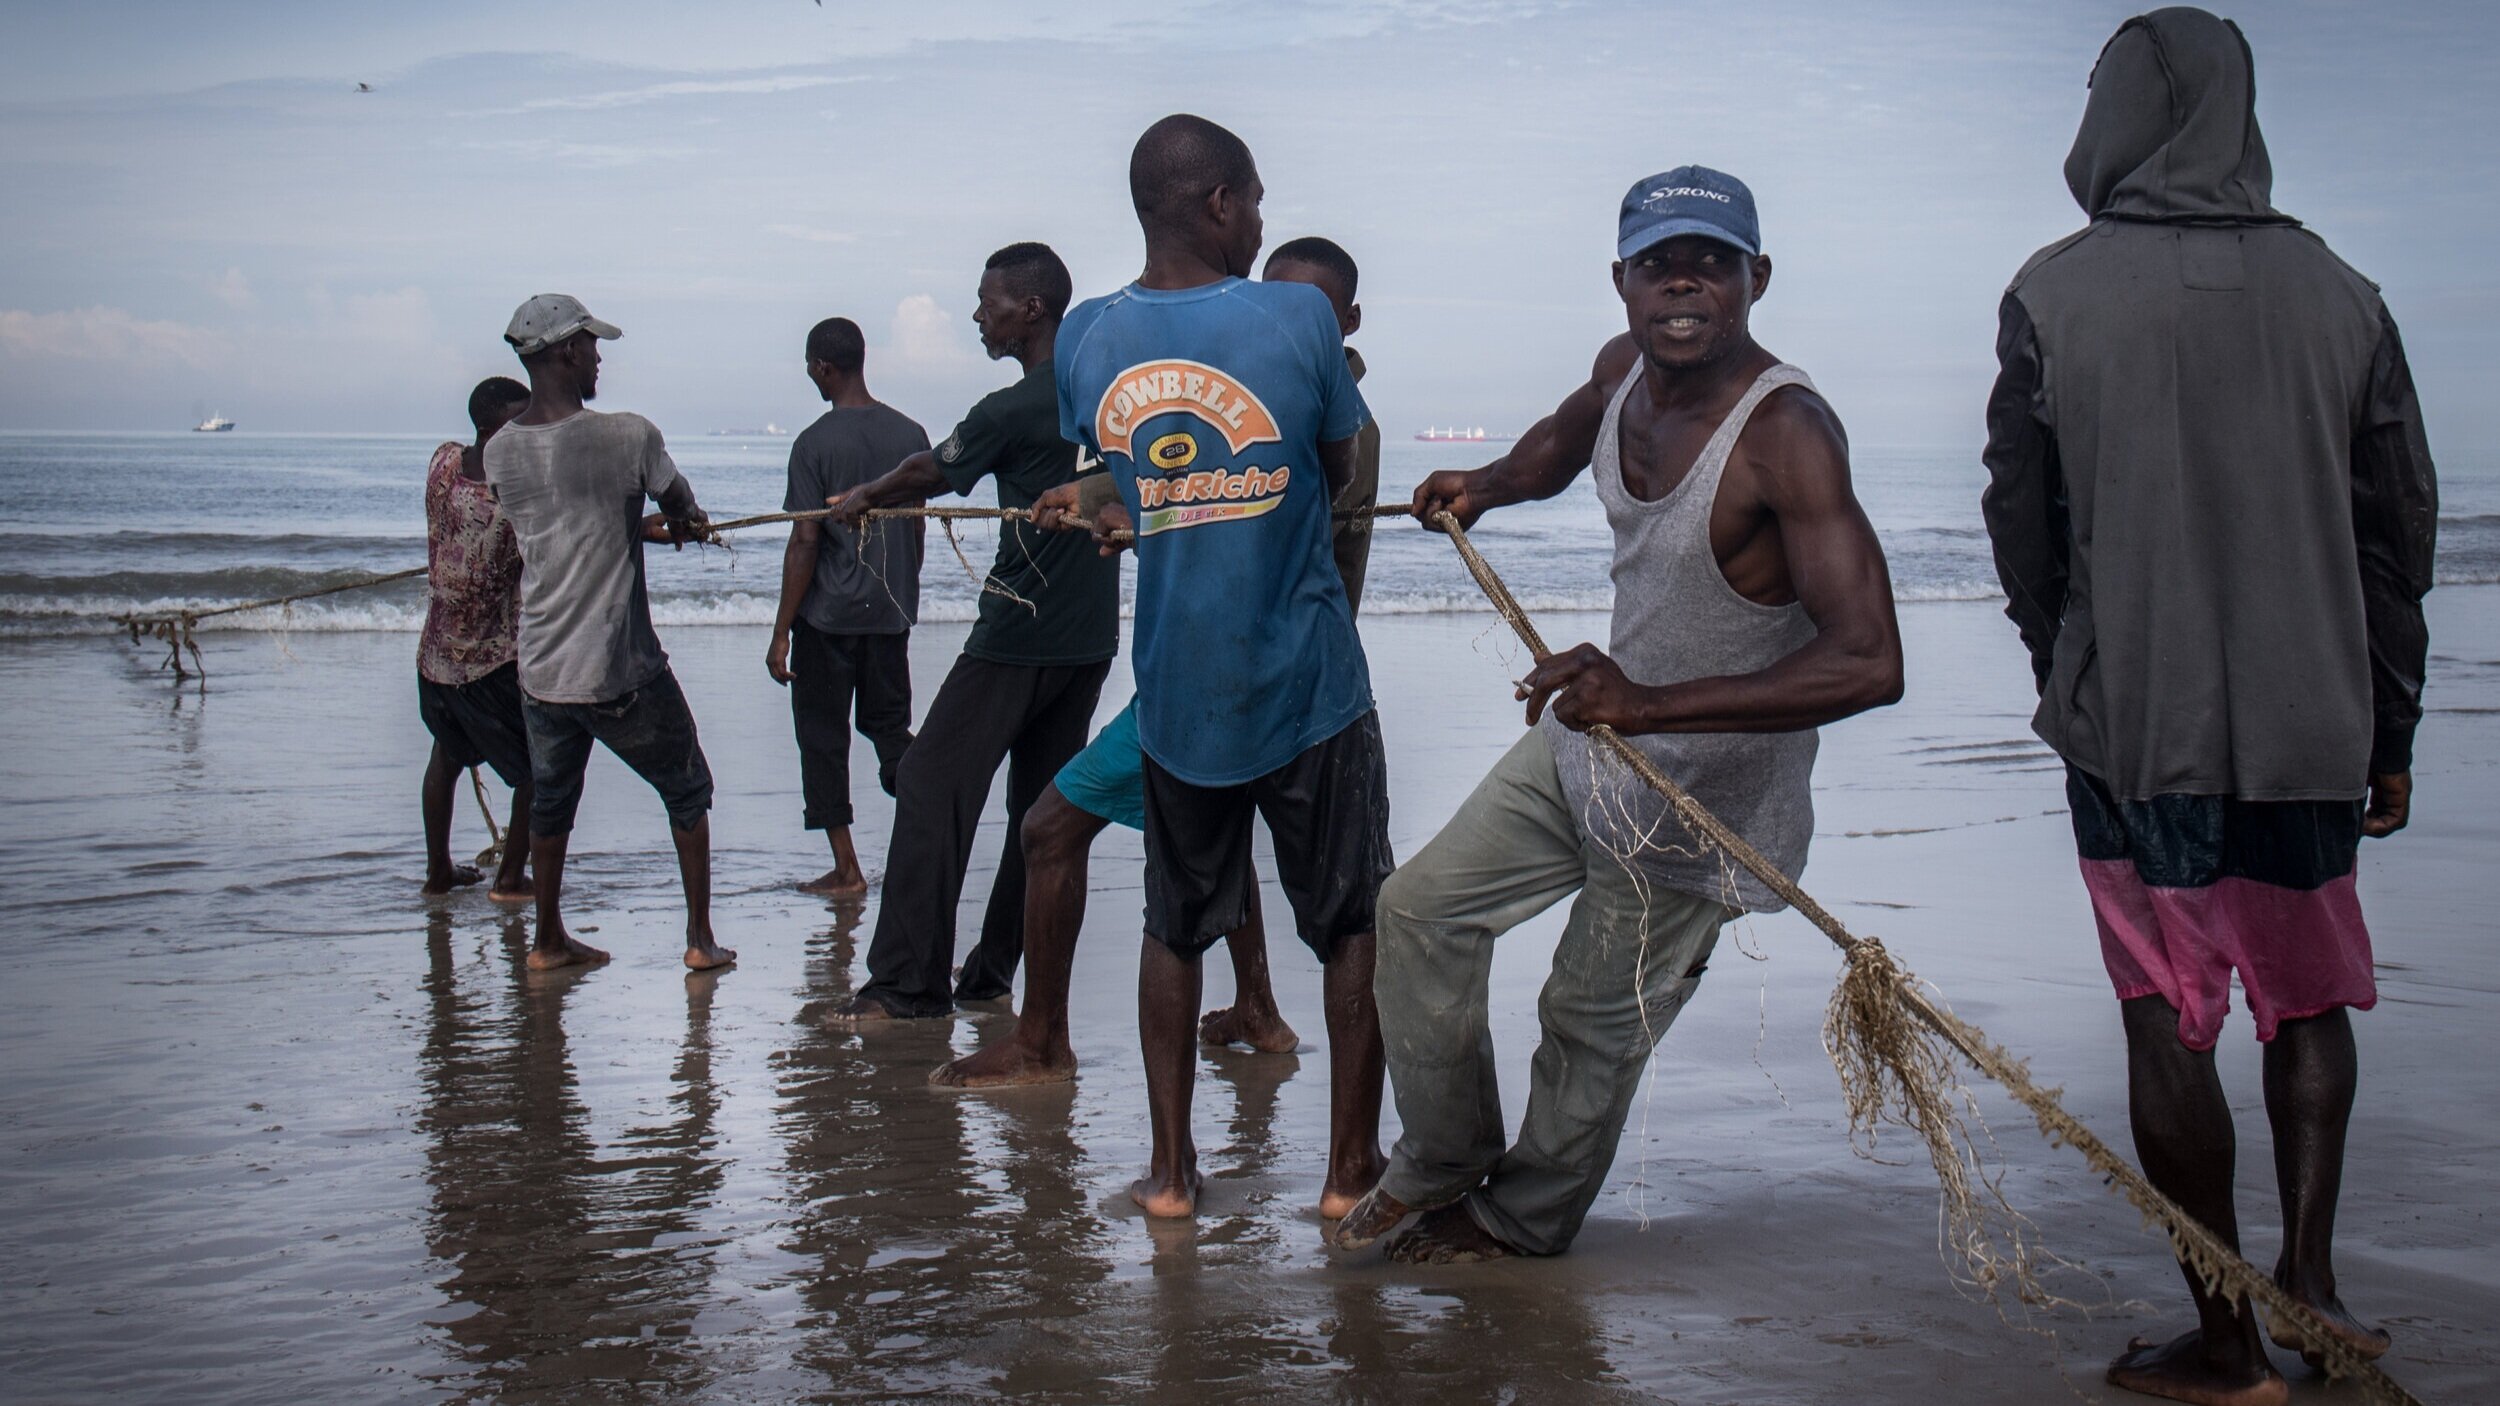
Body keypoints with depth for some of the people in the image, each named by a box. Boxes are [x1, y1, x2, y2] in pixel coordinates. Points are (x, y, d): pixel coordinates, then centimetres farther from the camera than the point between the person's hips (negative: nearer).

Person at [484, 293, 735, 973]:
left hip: (541, 673, 5)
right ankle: (701, 938, 19)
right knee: (687, 794, 15)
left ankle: (549, 941, 30)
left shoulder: (499, 452, 0)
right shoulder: (627, 436, -16)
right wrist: (673, 520, 27)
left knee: (550, 803, 22)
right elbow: (682, 506, 3)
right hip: (623, 674, -4)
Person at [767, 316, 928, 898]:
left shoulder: (814, 444, -13)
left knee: (824, 739, 6)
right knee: (890, 726, 17)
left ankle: (847, 869, 8)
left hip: (828, 615, -5)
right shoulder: (910, 434, 3)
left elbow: (805, 543, -14)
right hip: (891, 613, 5)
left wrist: (781, 632, -9)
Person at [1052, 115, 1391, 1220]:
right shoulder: (1297, 316, -12)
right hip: (1307, 683, -3)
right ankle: (1351, 1166, 17)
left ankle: (1170, 1169, 21)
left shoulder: (1087, 340, -2)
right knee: (1354, 924, 11)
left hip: (1175, 693, 3)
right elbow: (1339, 469, 2)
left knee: (1175, 926, 17)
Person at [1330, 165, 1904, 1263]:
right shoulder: (1625, 369, -6)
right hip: (1589, 734, 8)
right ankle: (1444, 1159, 34)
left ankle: (1524, 1218, 38)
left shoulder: (1785, 432, -31)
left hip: (1701, 795, -7)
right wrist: (1486, 486, 3)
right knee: (1423, 908, 13)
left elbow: (1869, 661, -42)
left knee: (1591, 1021, 10)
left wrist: (1651, 705, -47)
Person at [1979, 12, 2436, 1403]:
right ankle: (2308, 1273, 11)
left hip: (2135, 724, -2)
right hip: (2313, 719, 3)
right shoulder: (2338, 292, 1)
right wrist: (2390, 728, 16)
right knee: (2310, 996, 21)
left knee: (2170, 1021, 5)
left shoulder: (2054, 294, -6)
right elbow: (2400, 525, 6)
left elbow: (2022, 520, 1)